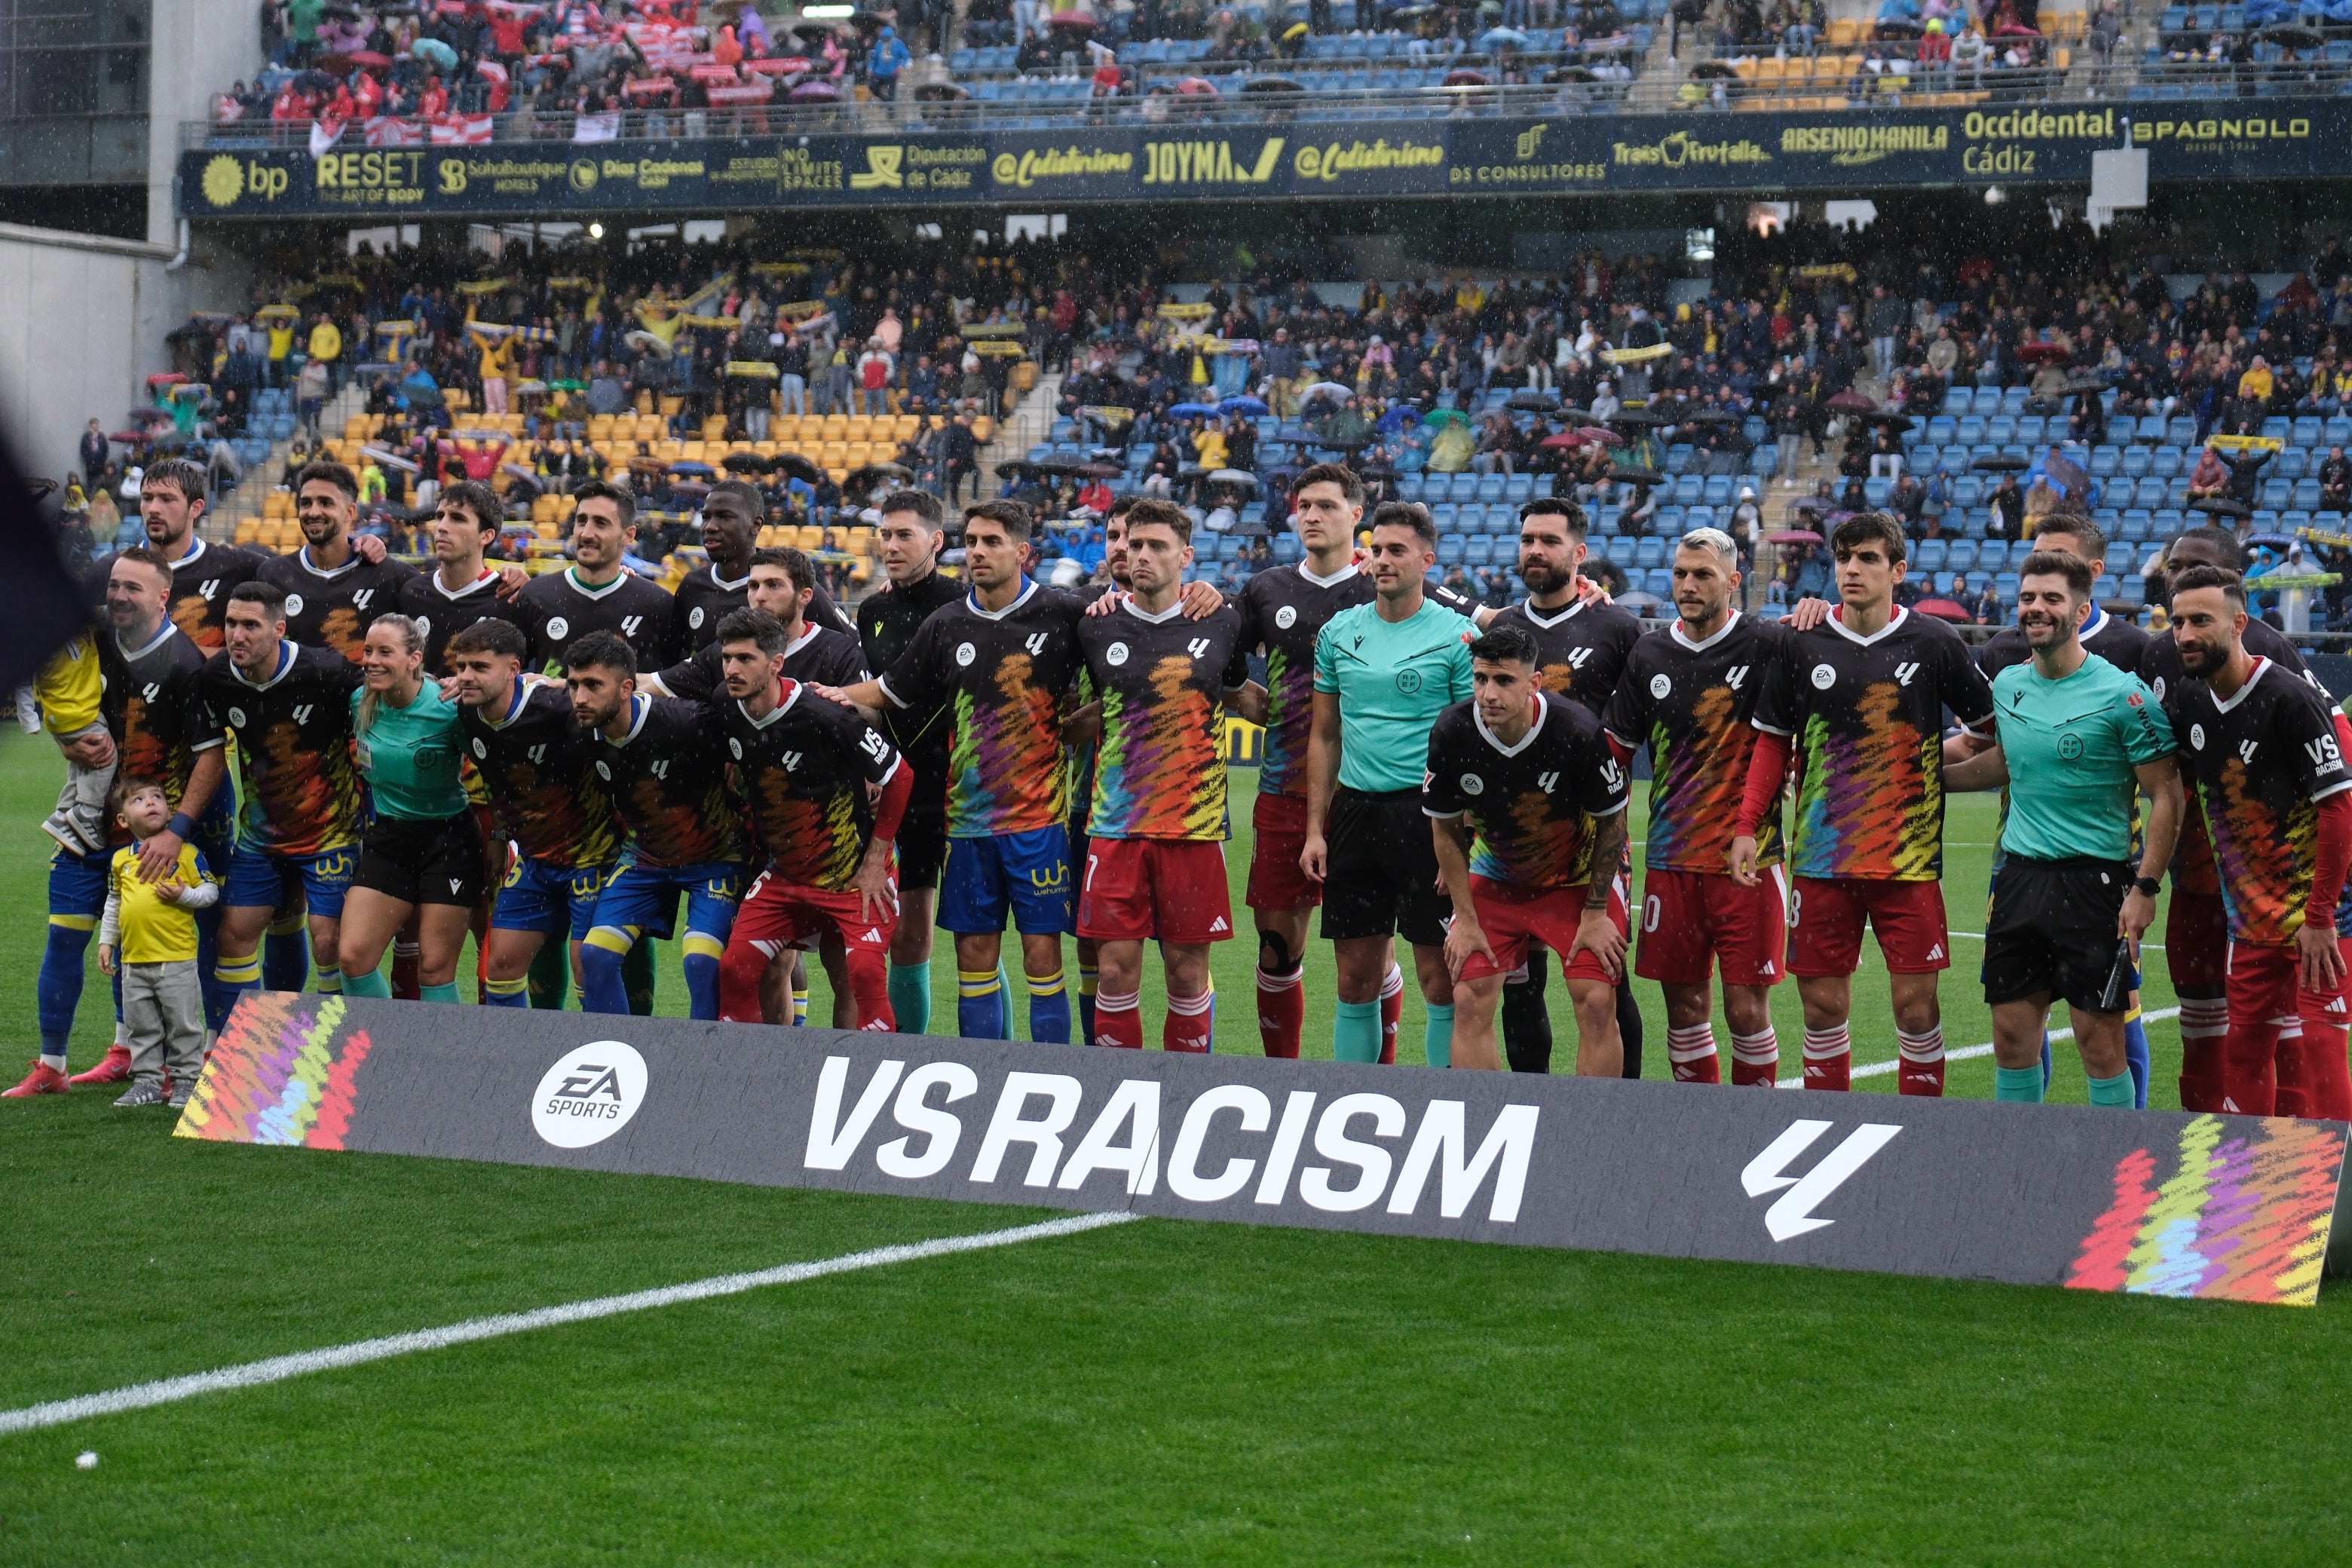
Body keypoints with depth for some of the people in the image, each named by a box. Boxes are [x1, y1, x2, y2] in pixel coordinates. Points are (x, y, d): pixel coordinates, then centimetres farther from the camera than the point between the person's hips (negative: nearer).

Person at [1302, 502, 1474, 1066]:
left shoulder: (1457, 635, -3)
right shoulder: (1339, 632, 9)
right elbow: (1324, 736, 14)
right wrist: (1315, 829, 7)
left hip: (1427, 815, -4)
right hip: (1354, 809, 4)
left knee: (1440, 978, -1)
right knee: (1356, 979, 7)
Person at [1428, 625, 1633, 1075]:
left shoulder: (1578, 731, -27)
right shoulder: (1451, 733, -20)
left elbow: (1611, 822, -12)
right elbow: (1446, 829, -4)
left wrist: (1595, 912, -10)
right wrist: (1465, 918, -5)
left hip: (1578, 878, -2)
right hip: (1495, 879, 2)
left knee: (1597, 1003, -12)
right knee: (1470, 1000, -7)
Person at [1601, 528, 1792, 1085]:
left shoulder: (1767, 646, -4)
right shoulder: (1648, 657, 9)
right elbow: (1615, 749, 17)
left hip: (1748, 860, -4)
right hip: (1671, 863, 4)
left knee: (1747, 1008, -4)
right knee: (1684, 1007, 7)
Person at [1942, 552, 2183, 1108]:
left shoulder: (2122, 694, -10)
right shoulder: (2007, 685, 8)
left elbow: (2166, 794, -8)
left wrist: (2146, 887, -14)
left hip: (2093, 879, -6)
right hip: (2019, 874, 6)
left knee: (2100, 1037, -4)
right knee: (2012, 1034, 8)